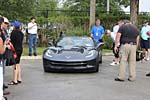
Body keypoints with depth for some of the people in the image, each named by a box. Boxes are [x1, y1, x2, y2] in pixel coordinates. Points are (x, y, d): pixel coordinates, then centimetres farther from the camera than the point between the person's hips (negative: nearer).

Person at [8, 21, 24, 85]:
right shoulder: (21, 33, 8)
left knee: (15, 65, -5)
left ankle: (15, 81, -2)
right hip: (20, 49, 8)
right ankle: (19, 79, 22)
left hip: (15, 49, -8)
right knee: (18, 64, 16)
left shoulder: (14, 32, -14)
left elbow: (11, 41, -12)